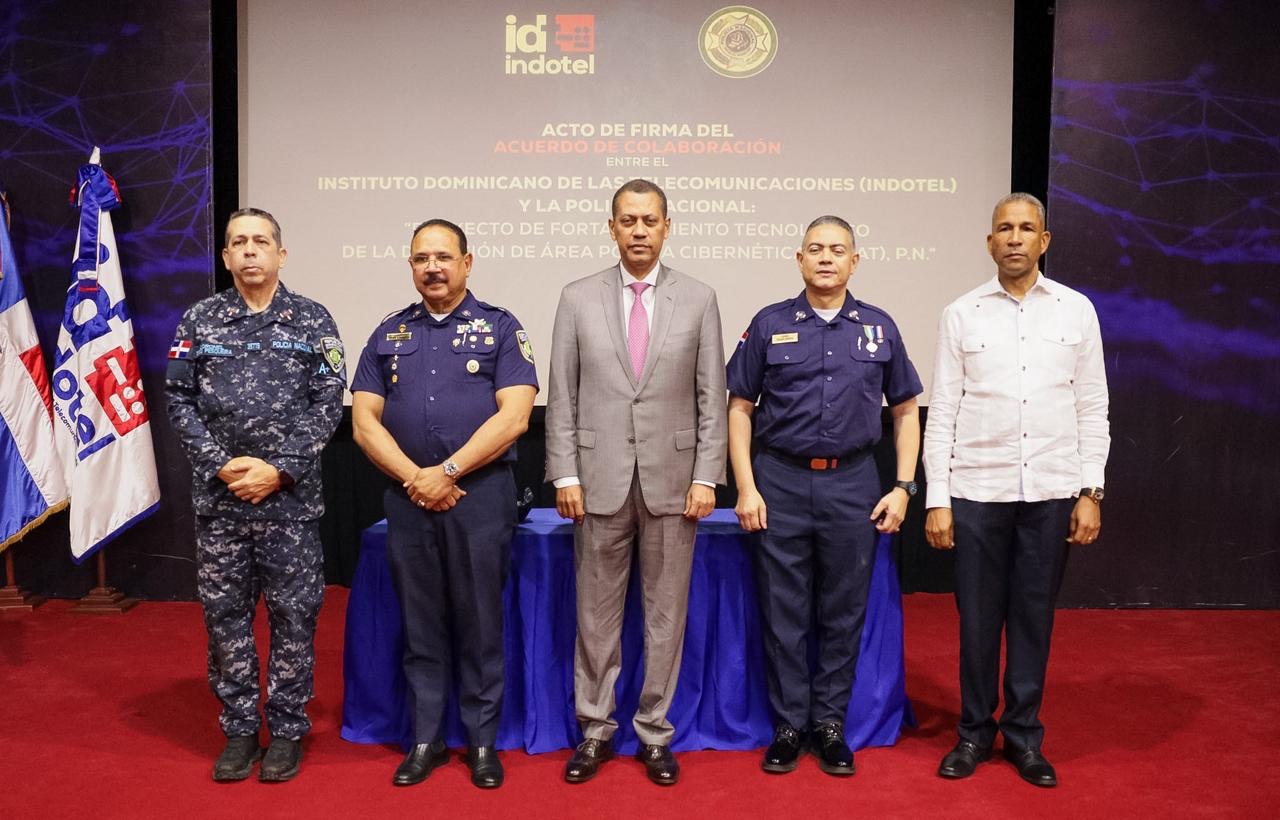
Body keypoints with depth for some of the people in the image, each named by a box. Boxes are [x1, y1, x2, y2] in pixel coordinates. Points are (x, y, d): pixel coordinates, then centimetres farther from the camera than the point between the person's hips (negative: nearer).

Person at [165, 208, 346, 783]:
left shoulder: (312, 320, 2)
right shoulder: (199, 319, 7)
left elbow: (328, 402, -4)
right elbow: (179, 399, 4)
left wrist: (280, 470, -11)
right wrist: (219, 465, -8)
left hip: (291, 496, -2)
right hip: (217, 495, 2)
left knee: (293, 614, 4)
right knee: (225, 613, 9)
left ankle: (287, 730, 19)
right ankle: (239, 730, 23)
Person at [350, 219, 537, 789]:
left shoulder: (500, 329, 2)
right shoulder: (389, 334, 11)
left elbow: (513, 417, -9)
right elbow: (364, 421, 5)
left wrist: (447, 472, -12)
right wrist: (415, 477, -9)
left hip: (481, 495, -3)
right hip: (408, 498, 3)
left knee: (480, 623, 5)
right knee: (420, 622, 10)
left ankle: (483, 741, 18)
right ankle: (425, 739, 23)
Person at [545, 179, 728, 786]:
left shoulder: (699, 299, 3)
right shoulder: (578, 298, 3)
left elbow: (712, 398, 1)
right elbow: (562, 396, 2)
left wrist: (707, 477, -4)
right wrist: (565, 474, -4)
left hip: (672, 478, 0)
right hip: (600, 477, 0)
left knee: (666, 613, 8)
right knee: (596, 614, 9)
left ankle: (655, 734, 23)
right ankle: (595, 731, 24)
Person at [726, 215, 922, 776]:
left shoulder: (879, 327, 6)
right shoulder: (770, 325, 2)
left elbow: (905, 411, 10)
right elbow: (740, 408, 3)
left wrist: (903, 487, 2)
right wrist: (746, 487, -4)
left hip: (853, 485, 1)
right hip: (781, 482, -1)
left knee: (843, 613, 9)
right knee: (783, 612, 6)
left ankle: (830, 723, 24)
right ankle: (789, 725, 21)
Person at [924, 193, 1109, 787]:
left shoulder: (1076, 310, 5)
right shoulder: (961, 314, 2)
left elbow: (1093, 409, 6)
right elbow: (941, 413, 1)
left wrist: (1091, 492, 0)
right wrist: (936, 500, -3)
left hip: (1051, 493, 1)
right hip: (977, 491, -1)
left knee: (1034, 618, 10)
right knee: (978, 618, 7)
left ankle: (1024, 736, 26)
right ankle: (974, 733, 25)